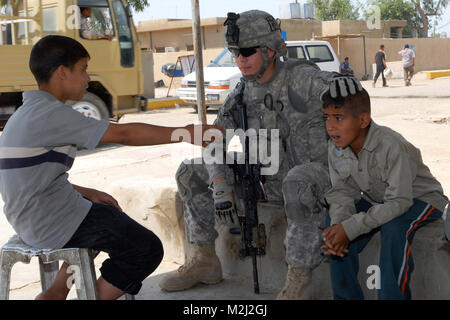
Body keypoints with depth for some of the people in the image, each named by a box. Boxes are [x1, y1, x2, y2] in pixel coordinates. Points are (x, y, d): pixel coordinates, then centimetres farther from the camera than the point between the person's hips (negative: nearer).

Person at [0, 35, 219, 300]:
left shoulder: (29, 113, 12)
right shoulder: (50, 114, -18)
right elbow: (124, 133, -20)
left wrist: (87, 193, 9)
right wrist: (185, 132, -14)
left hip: (32, 217, 10)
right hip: (53, 223, -10)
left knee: (114, 218, 32)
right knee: (148, 249, -6)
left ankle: (55, 293, 24)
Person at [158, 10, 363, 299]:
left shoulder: (300, 78, -16)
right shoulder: (242, 95, 2)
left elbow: (352, 92, -27)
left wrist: (340, 82, -53)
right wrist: (220, 187, -13)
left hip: (315, 171, -7)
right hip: (271, 178, 7)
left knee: (298, 184, -46)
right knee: (190, 173, 2)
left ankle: (298, 283, -30)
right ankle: (204, 262, 9)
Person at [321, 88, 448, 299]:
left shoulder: (391, 145, -34)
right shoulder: (335, 147, -13)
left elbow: (399, 201, -34)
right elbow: (342, 192, -7)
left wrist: (350, 228, -39)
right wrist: (339, 223, -30)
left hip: (420, 198, -6)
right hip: (375, 200, 7)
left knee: (394, 228, -35)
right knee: (333, 224, -13)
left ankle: (394, 296, -19)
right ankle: (346, 296, 0)